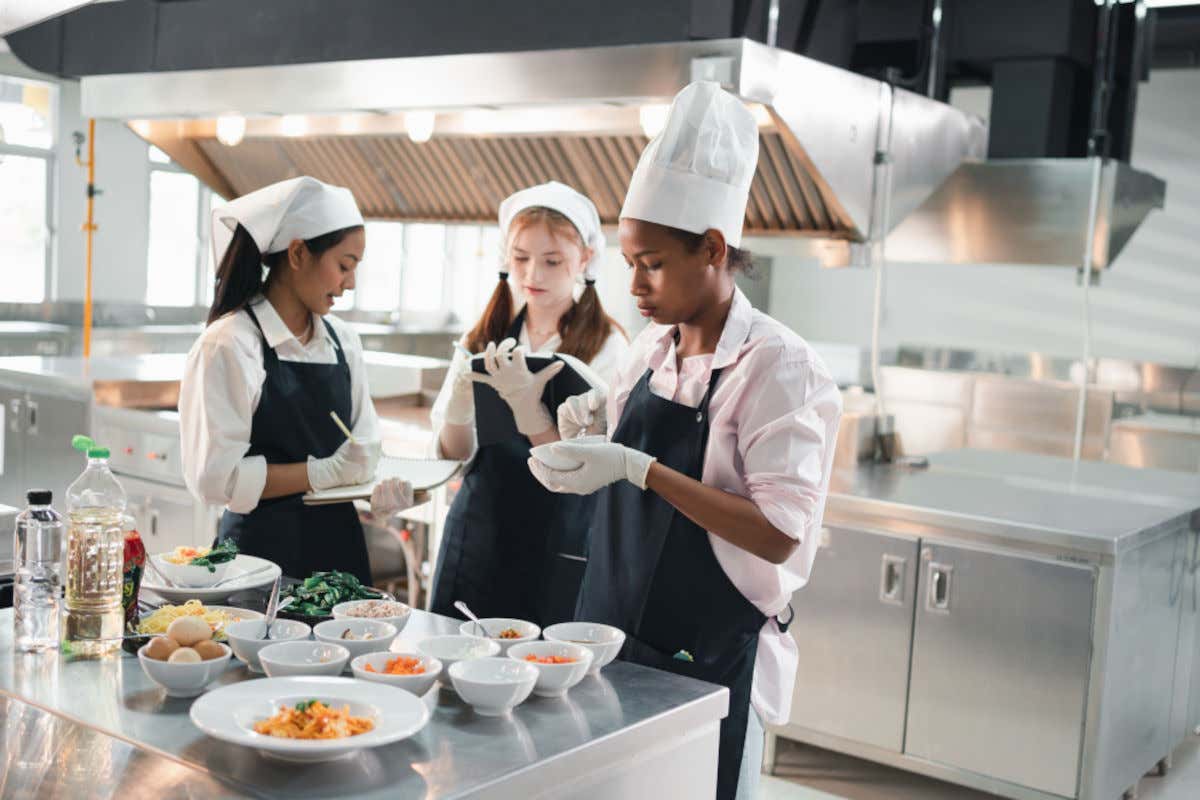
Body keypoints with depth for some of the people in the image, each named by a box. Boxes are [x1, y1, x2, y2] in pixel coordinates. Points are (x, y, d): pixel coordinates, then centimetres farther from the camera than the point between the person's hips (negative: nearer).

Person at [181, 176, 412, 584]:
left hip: (339, 546, 6)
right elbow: (215, 477, -18)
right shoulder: (229, 344, -13)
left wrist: (375, 490, -10)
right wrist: (324, 473, -18)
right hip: (263, 546, -6)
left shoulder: (342, 340, 6)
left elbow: (364, 449, 11)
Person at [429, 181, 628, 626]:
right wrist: (460, 405, -17)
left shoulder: (606, 348, -8)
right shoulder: (484, 338, 5)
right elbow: (454, 455, 3)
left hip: (556, 554, -4)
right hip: (477, 535, 4)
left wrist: (527, 405, -29)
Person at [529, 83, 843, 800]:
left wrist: (640, 468, -26)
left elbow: (779, 535, -22)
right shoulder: (653, 347, 5)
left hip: (709, 661, -6)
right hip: (614, 635, 7)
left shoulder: (777, 366, -16)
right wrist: (594, 430, -4)